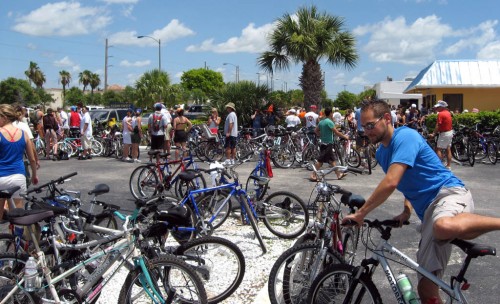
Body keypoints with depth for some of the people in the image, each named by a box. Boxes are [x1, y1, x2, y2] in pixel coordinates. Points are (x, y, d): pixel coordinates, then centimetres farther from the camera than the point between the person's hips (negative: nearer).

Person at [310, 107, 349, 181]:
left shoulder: (321, 122, 8)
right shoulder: (329, 122, -17)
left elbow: (316, 130, 18)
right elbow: (336, 132, -17)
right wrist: (345, 137, -5)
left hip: (323, 143, 9)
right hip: (327, 144, -9)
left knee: (332, 160, 14)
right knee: (320, 161, -6)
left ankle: (339, 174, 21)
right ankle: (313, 176, -4)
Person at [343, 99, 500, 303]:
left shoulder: (405, 136, -11)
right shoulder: (381, 153, 17)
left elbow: (391, 182, -22)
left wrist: (360, 213, -15)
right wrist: (407, 209, 15)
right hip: (428, 211, 8)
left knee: (444, 227, -45)